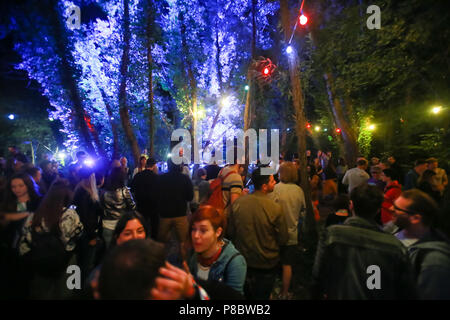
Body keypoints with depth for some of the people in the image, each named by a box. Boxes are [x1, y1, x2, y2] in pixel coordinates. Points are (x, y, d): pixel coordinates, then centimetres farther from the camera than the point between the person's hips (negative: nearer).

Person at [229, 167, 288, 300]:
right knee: (262, 296, 20)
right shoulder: (275, 208, -26)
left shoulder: (237, 203, -15)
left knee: (246, 295, 26)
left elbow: (231, 233, -3)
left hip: (243, 262, 3)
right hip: (266, 264, -3)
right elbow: (283, 240, -14)